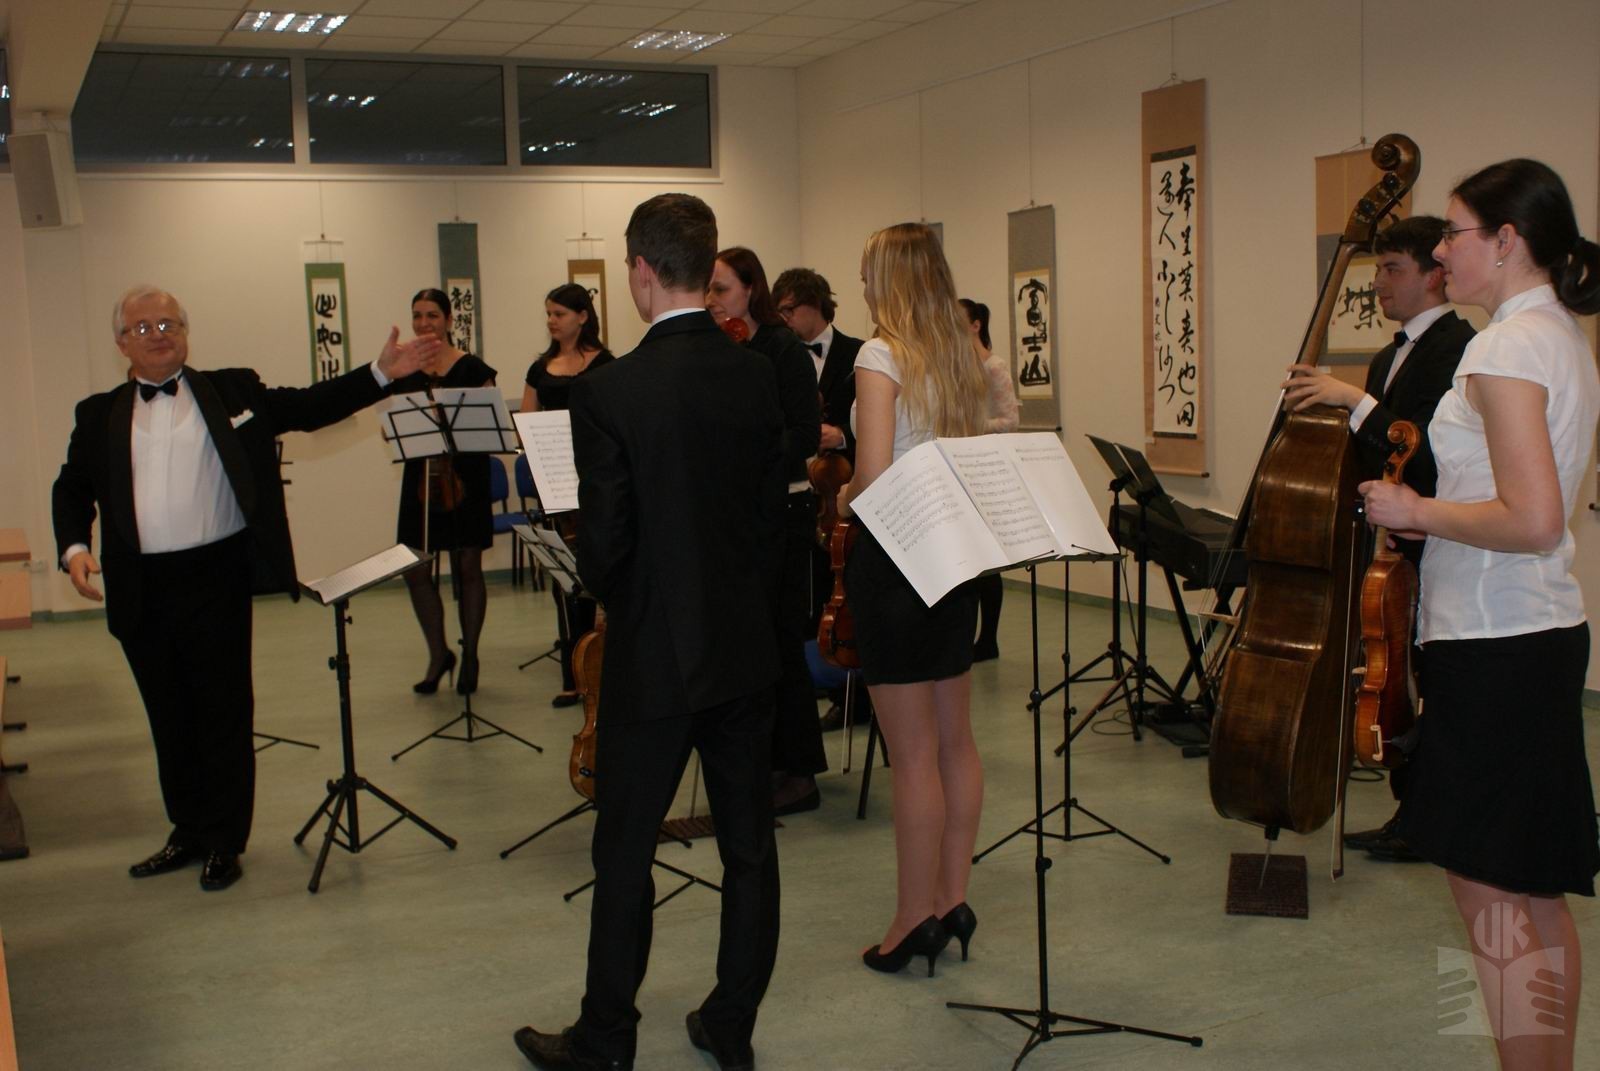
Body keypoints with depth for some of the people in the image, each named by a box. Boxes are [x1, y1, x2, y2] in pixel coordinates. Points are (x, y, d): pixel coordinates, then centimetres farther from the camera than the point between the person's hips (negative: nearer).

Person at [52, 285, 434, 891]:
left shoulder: (233, 392, 7)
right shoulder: (100, 416, 11)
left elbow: (308, 408, 5)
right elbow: (71, 489, 12)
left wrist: (380, 374, -5)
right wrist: (74, 548, -6)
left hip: (217, 580, -2)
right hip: (141, 592, 3)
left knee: (223, 714, 4)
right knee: (170, 720, 13)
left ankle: (224, 843, 16)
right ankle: (189, 832, 29)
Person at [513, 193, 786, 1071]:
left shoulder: (610, 391, -17)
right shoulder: (758, 378, -1)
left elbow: (603, 543, -14)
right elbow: (771, 511, 4)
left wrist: (613, 596, 7)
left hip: (654, 655, -5)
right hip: (747, 647, 5)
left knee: (624, 851, 9)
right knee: (748, 843, 13)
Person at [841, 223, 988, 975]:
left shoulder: (881, 357, -14)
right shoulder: (961, 361, 8)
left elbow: (873, 479, -21)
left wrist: (842, 497, -2)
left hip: (894, 557, -8)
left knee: (913, 755, -1)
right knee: (955, 741, 14)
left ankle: (914, 919, 9)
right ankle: (952, 899, 24)